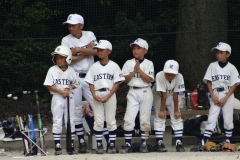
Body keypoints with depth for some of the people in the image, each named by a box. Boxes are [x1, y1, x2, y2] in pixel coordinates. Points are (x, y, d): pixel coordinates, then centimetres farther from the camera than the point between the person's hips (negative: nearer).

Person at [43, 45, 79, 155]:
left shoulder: (71, 70, 3)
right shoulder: (52, 70, -3)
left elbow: (75, 84, 12)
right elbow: (49, 85, -6)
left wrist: (69, 88, -9)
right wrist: (61, 91, -16)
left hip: (69, 98, 2)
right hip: (57, 98, -2)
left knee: (70, 122, 5)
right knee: (57, 122, -1)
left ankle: (71, 146, 11)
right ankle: (57, 146, 2)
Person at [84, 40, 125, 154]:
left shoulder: (114, 66, 0)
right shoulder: (94, 67, 7)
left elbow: (117, 83, -4)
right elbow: (91, 83, 6)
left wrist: (108, 96, -13)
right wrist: (94, 95, -10)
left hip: (110, 95, -2)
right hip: (97, 96, 2)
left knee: (111, 121, 2)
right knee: (98, 122, 2)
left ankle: (112, 144, 6)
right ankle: (99, 145, 7)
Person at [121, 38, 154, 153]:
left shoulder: (149, 64, 2)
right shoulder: (129, 63, 5)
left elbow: (149, 79, -8)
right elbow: (125, 79, -2)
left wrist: (139, 70, -15)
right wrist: (134, 71, -14)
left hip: (145, 93, -1)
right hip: (133, 92, 1)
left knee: (145, 119, 2)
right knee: (129, 119, -9)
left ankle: (143, 144, 11)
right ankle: (128, 144, -5)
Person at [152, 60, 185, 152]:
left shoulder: (179, 77, -32)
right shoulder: (160, 76, -37)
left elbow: (175, 95, -25)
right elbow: (163, 95, -33)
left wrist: (176, 110, -20)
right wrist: (162, 110, -27)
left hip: (171, 97, 2)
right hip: (159, 96, -2)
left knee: (176, 117, -5)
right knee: (160, 117, -12)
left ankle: (179, 143, -4)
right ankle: (160, 143, -9)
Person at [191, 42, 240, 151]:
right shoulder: (212, 66, 4)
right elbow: (209, 82, 4)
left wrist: (225, 98, -11)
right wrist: (213, 96, -7)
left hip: (227, 96, -1)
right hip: (215, 96, 1)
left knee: (228, 120, 3)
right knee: (211, 119, -6)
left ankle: (227, 141, 15)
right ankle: (202, 144, -14)